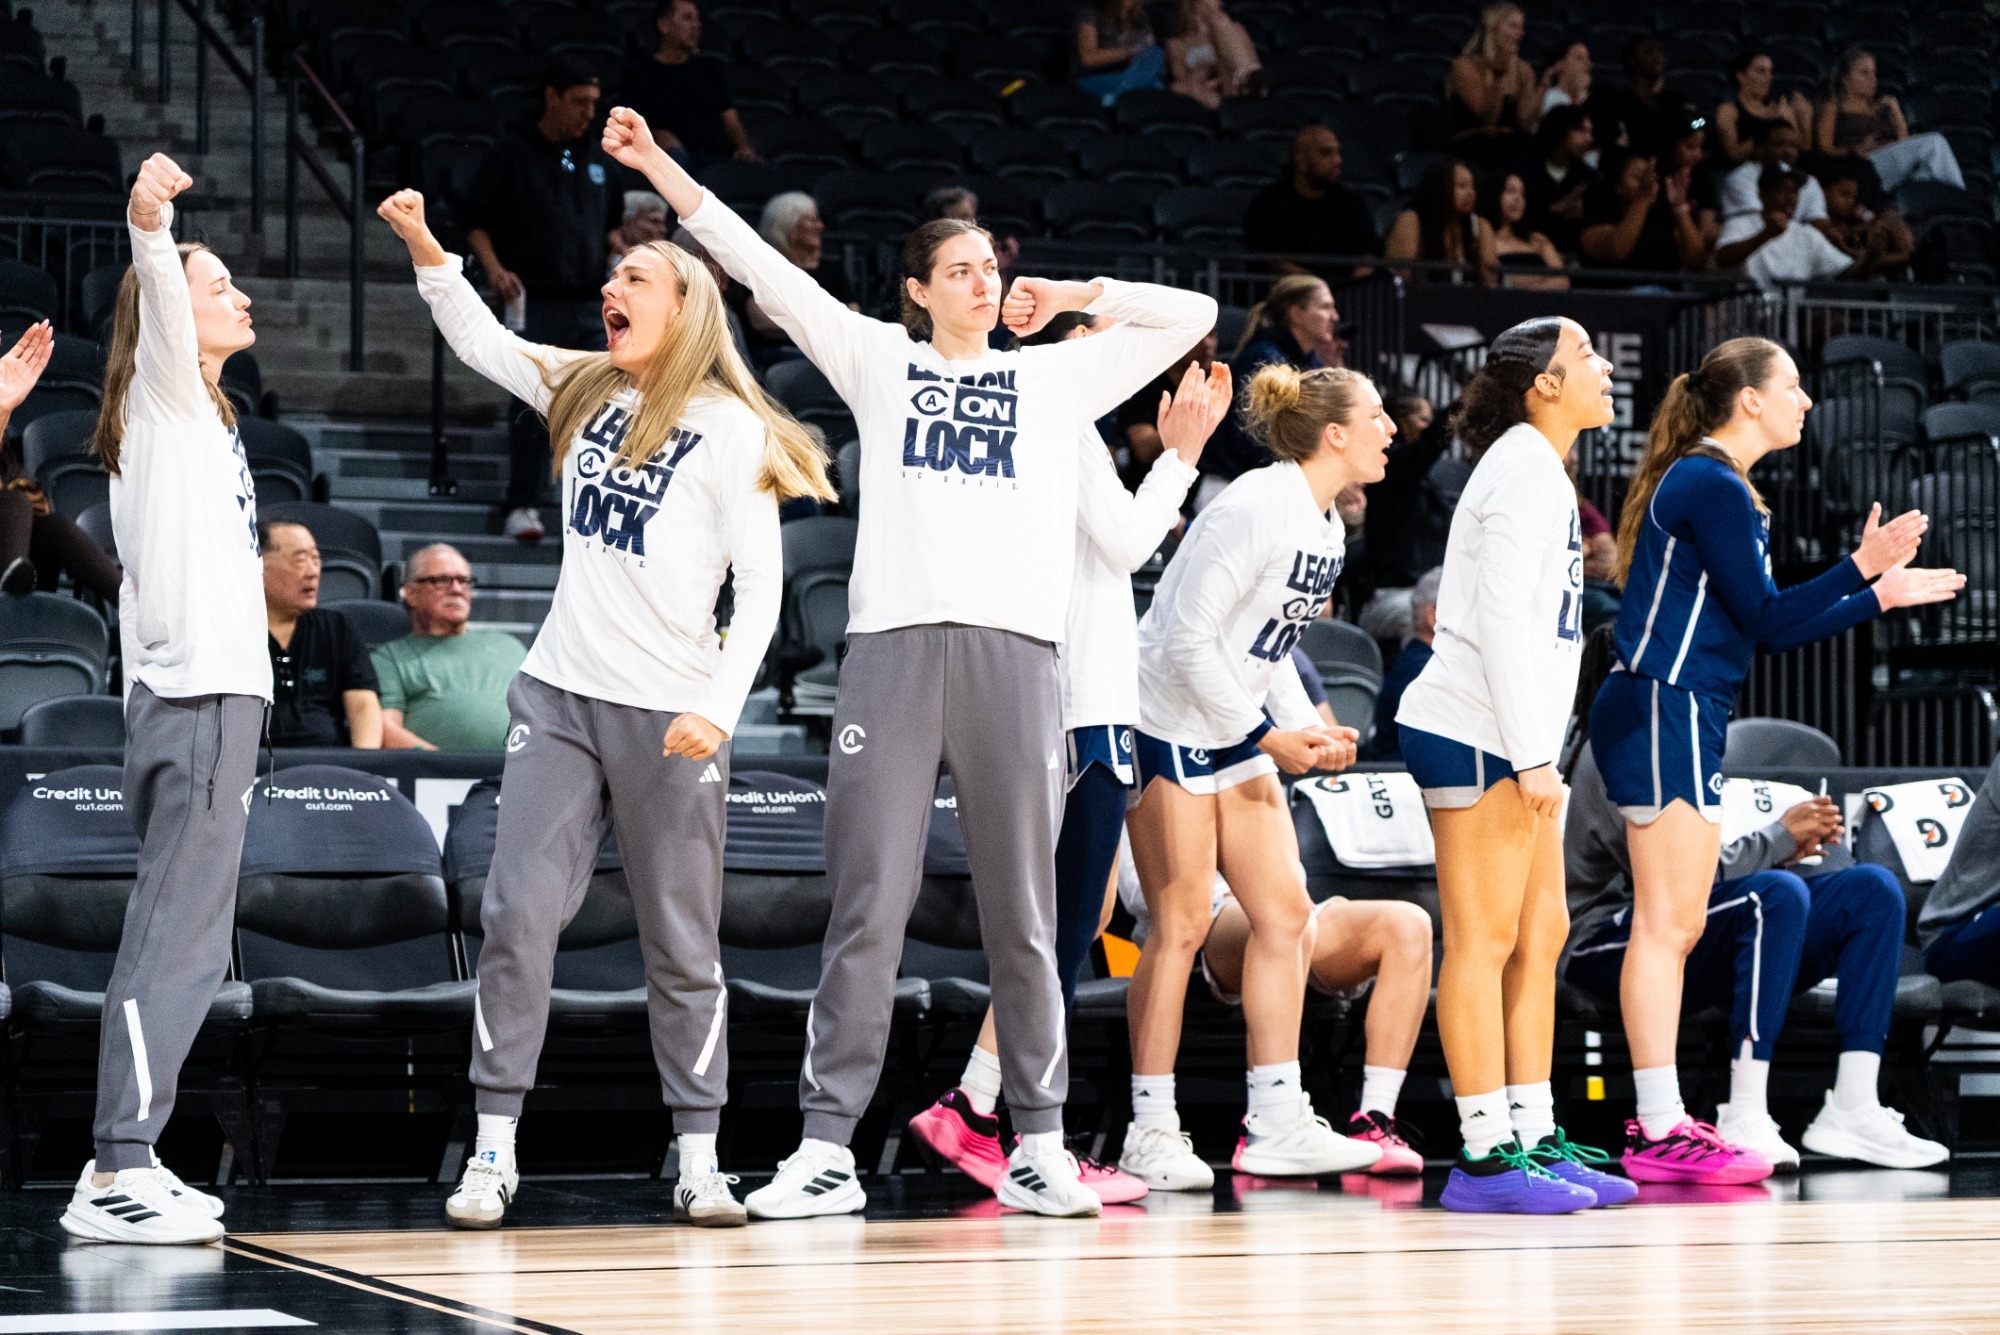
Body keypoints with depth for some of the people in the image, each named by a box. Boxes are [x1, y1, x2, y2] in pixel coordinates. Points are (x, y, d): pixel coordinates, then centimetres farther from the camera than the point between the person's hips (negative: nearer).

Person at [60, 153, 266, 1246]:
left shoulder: (200, 413, 24)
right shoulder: (166, 391, -2)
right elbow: (160, 298, -24)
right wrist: (148, 225, -44)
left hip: (209, 693, 10)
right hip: (196, 695, -10)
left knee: (180, 939, 11)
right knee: (178, 940, -14)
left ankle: (126, 1165, 14)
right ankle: (116, 1175, -16)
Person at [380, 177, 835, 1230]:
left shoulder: (730, 430, -5)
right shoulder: (585, 393, 11)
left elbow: (762, 585, -8)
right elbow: (481, 343, 23)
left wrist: (720, 708, -17)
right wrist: (426, 249, 9)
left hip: (670, 716, -4)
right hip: (560, 696, 4)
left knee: (682, 945, 3)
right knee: (516, 915, -5)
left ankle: (700, 1163, 11)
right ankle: (492, 1153, -1)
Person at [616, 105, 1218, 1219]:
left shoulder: (1057, 377, 19)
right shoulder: (879, 362, 17)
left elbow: (1192, 315, 19)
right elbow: (765, 271, 12)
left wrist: (1073, 295, 18)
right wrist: (657, 165, 7)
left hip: (1015, 653, 1)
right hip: (893, 648, -1)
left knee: (1022, 913, 4)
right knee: (868, 909, -3)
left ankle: (1040, 1146, 10)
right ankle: (828, 1147, -2)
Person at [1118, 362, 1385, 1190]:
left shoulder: (1325, 527, 9)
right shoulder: (1256, 509, -19)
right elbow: (1188, 636, -21)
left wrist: (1307, 728, 3)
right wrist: (1269, 735, -18)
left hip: (1239, 731, 9)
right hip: (1171, 724, -9)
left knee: (1285, 915, 3)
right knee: (1183, 926, -6)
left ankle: (1277, 1123, 7)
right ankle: (1151, 1134, 1)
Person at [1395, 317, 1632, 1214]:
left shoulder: (1541, 470, 20)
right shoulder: (1525, 468, -11)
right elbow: (1500, 617, -19)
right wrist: (1532, 754, -21)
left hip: (1513, 743, 10)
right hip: (1476, 733, -10)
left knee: (1541, 934, 10)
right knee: (1484, 939, -8)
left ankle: (1535, 1140, 14)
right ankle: (1485, 1156, -7)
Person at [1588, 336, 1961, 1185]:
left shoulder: (1711, 485, 19)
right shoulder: (1714, 488, -12)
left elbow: (1767, 628, 21)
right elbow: (1766, 620, -13)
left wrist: (1877, 597, 22)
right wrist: (1859, 568, -11)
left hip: (1679, 719, 11)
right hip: (1665, 712, -11)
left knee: (1673, 929, 11)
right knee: (1667, 926, -10)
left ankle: (1659, 1123, 15)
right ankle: (1661, 1132, -9)